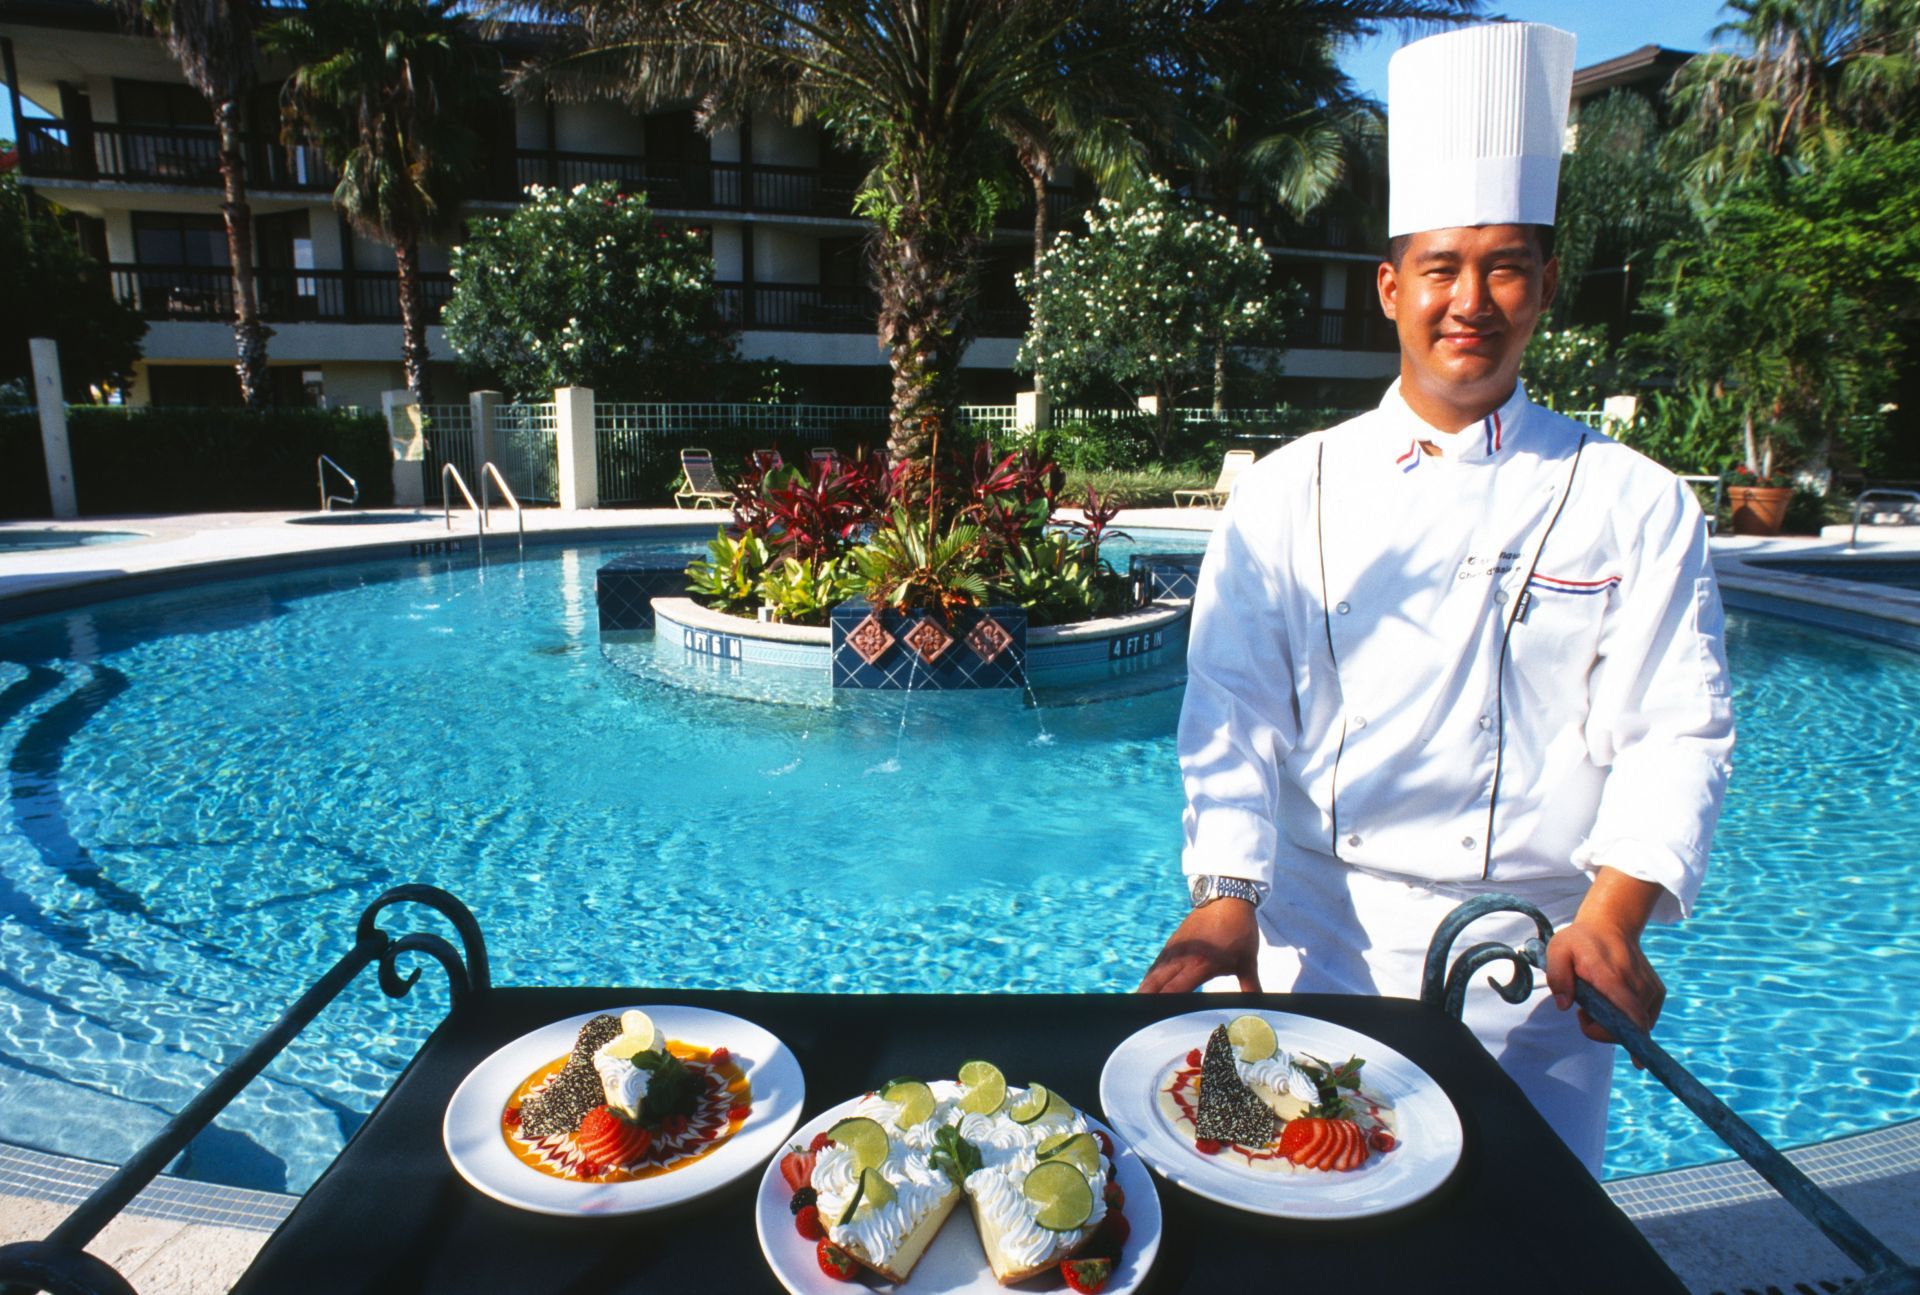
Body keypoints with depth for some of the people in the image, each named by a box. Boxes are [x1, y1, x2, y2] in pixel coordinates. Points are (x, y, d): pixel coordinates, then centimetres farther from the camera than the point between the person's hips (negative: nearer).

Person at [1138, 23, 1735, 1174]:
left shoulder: (1636, 505, 2)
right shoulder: (1290, 492, 1)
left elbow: (1678, 731, -3)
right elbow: (1235, 707, -5)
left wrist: (1611, 916, -18)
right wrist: (1227, 895, -16)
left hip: (1531, 961, 0)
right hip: (1312, 948, 1)